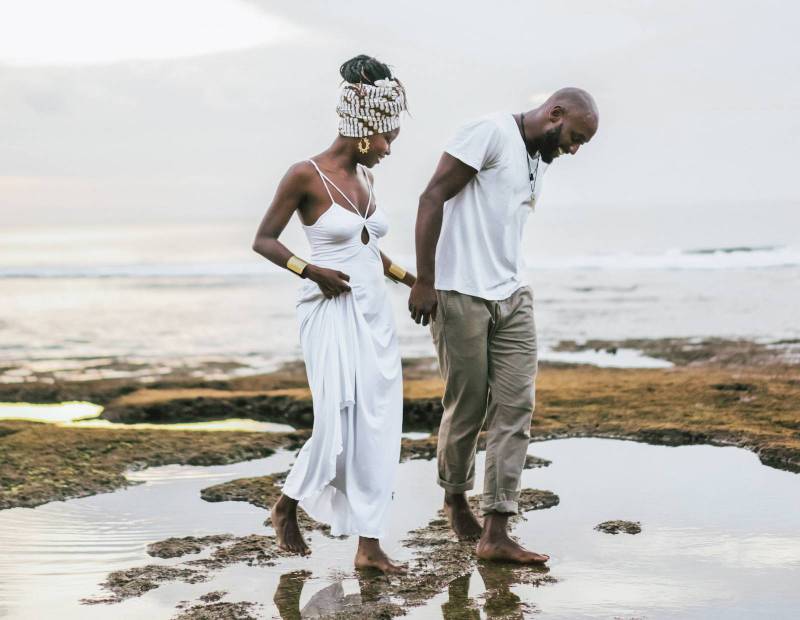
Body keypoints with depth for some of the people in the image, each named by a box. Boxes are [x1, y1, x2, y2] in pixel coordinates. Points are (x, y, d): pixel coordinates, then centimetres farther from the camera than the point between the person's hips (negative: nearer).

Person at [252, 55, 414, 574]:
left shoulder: (364, 177, 11)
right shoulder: (306, 175, -10)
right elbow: (264, 240, -6)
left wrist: (410, 278, 14)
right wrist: (312, 272, -18)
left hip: (375, 314, 7)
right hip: (332, 314, -7)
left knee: (378, 427, 2)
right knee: (338, 425, -9)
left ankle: (370, 544, 5)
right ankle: (287, 505, 17)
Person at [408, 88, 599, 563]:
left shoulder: (540, 159, 17)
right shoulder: (491, 133, -10)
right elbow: (433, 198, -15)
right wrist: (424, 281, -18)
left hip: (511, 296, 8)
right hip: (459, 294, -8)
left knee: (516, 406, -3)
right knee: (468, 406, 3)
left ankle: (496, 532, -3)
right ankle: (455, 497, 29)